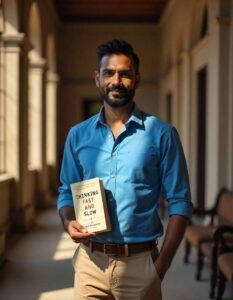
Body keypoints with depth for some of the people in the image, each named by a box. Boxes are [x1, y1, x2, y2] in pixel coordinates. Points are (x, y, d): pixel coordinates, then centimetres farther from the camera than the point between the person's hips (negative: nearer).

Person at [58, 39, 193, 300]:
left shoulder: (161, 134, -4)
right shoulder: (78, 135, 5)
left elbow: (179, 201, -4)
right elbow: (67, 192, 13)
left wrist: (162, 263, -11)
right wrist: (68, 222, -8)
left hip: (140, 262, -2)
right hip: (90, 261, 2)